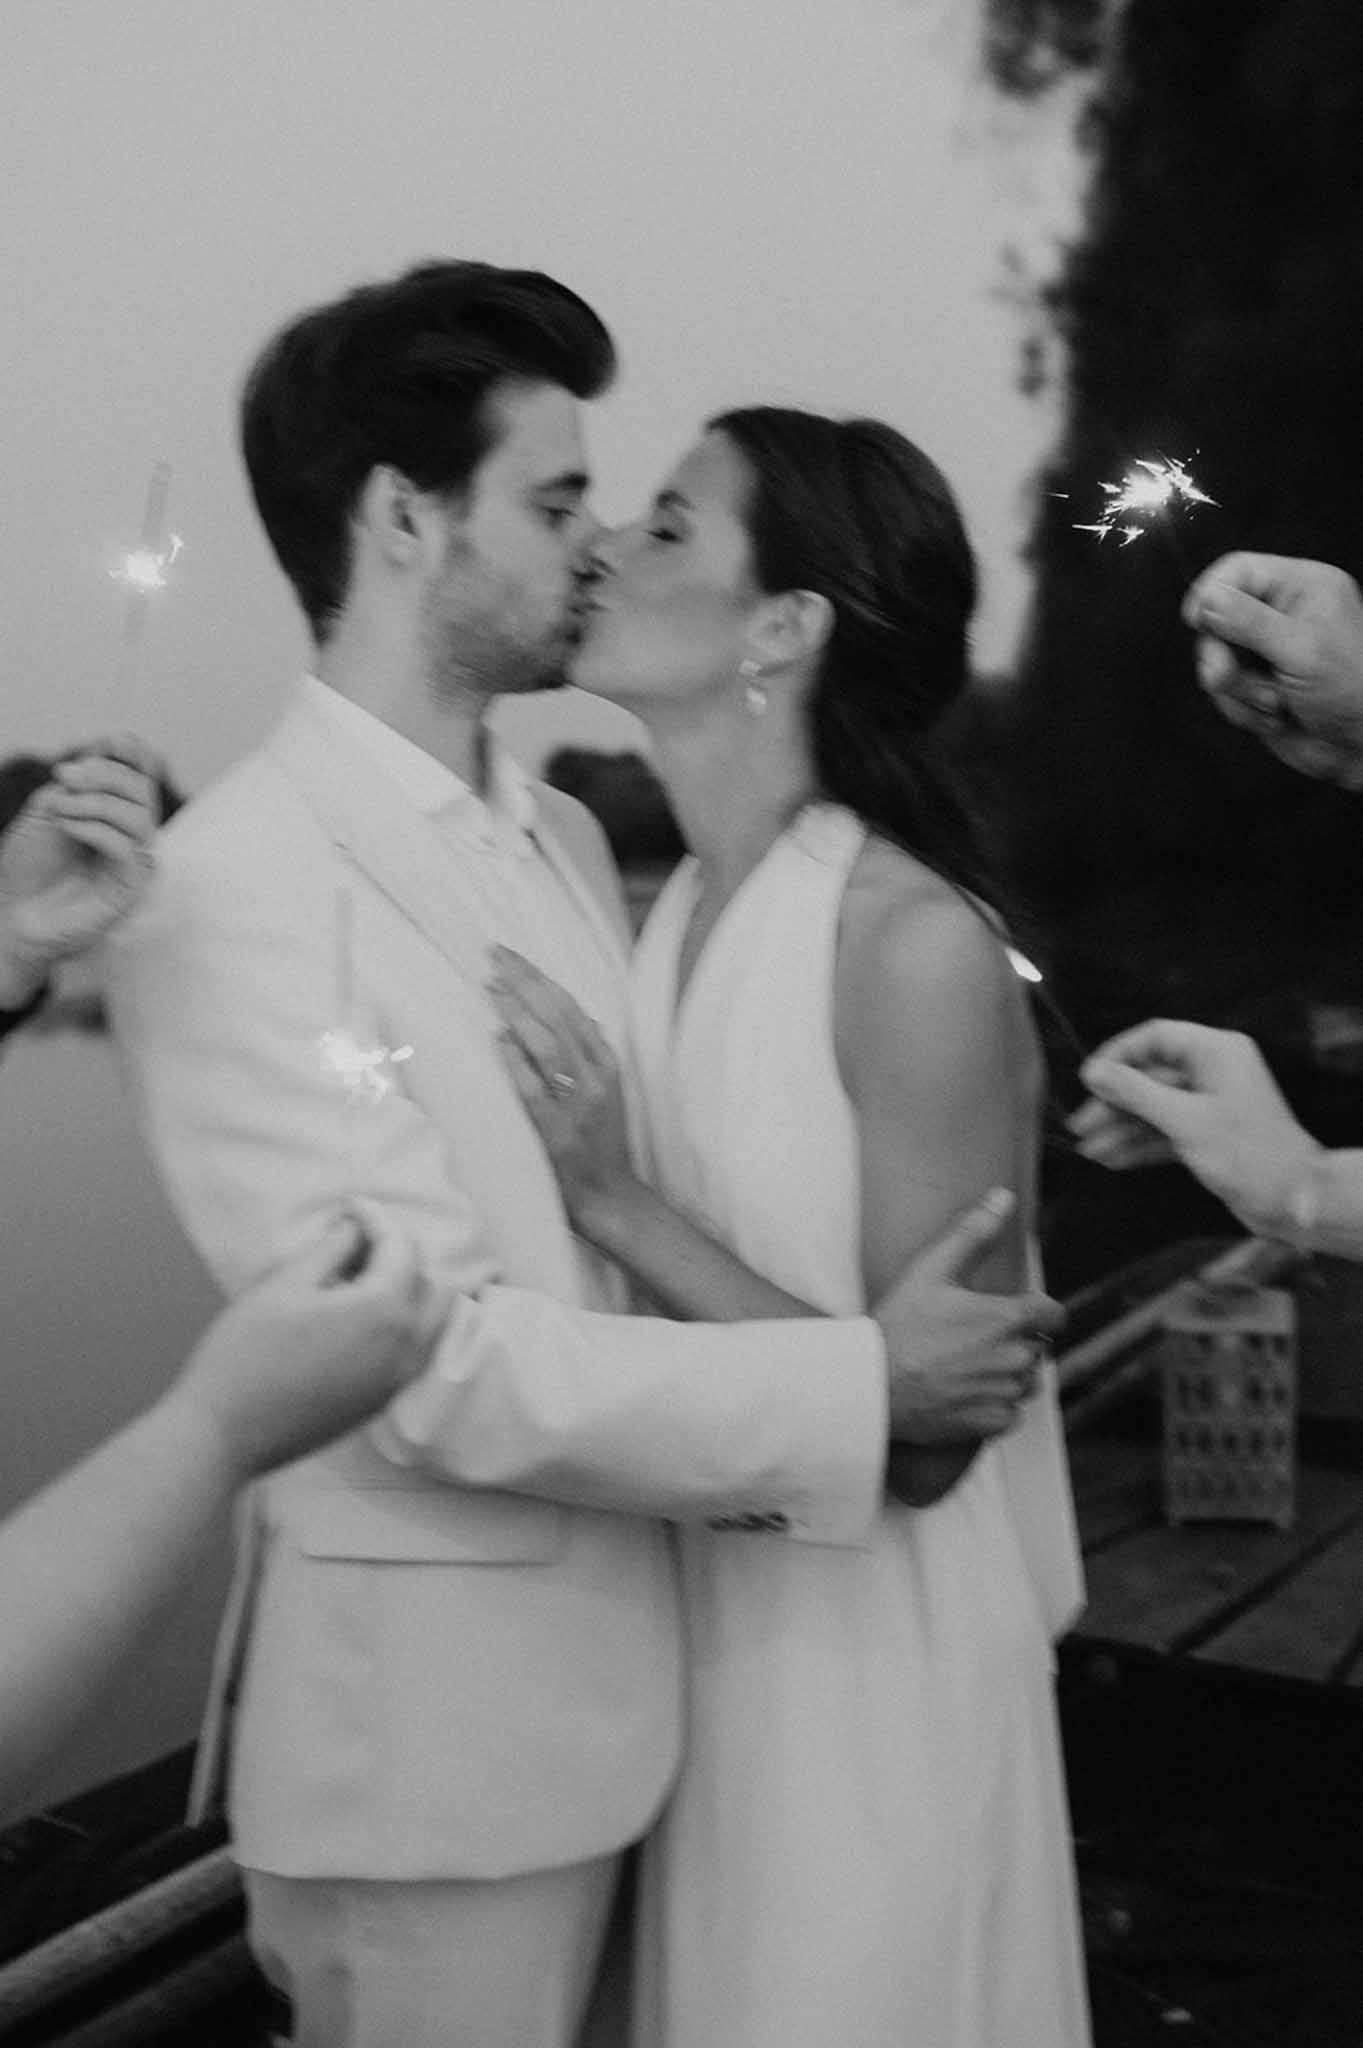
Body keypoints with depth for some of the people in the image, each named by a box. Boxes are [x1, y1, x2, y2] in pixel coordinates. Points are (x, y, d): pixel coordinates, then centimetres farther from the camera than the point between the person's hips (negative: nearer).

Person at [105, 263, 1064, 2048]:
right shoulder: (230, 885, -18)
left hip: (619, 1676, 7)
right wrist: (864, 1385, -19)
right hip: (435, 1722, -7)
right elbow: (443, 1366, -22)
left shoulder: (567, 835, 6)